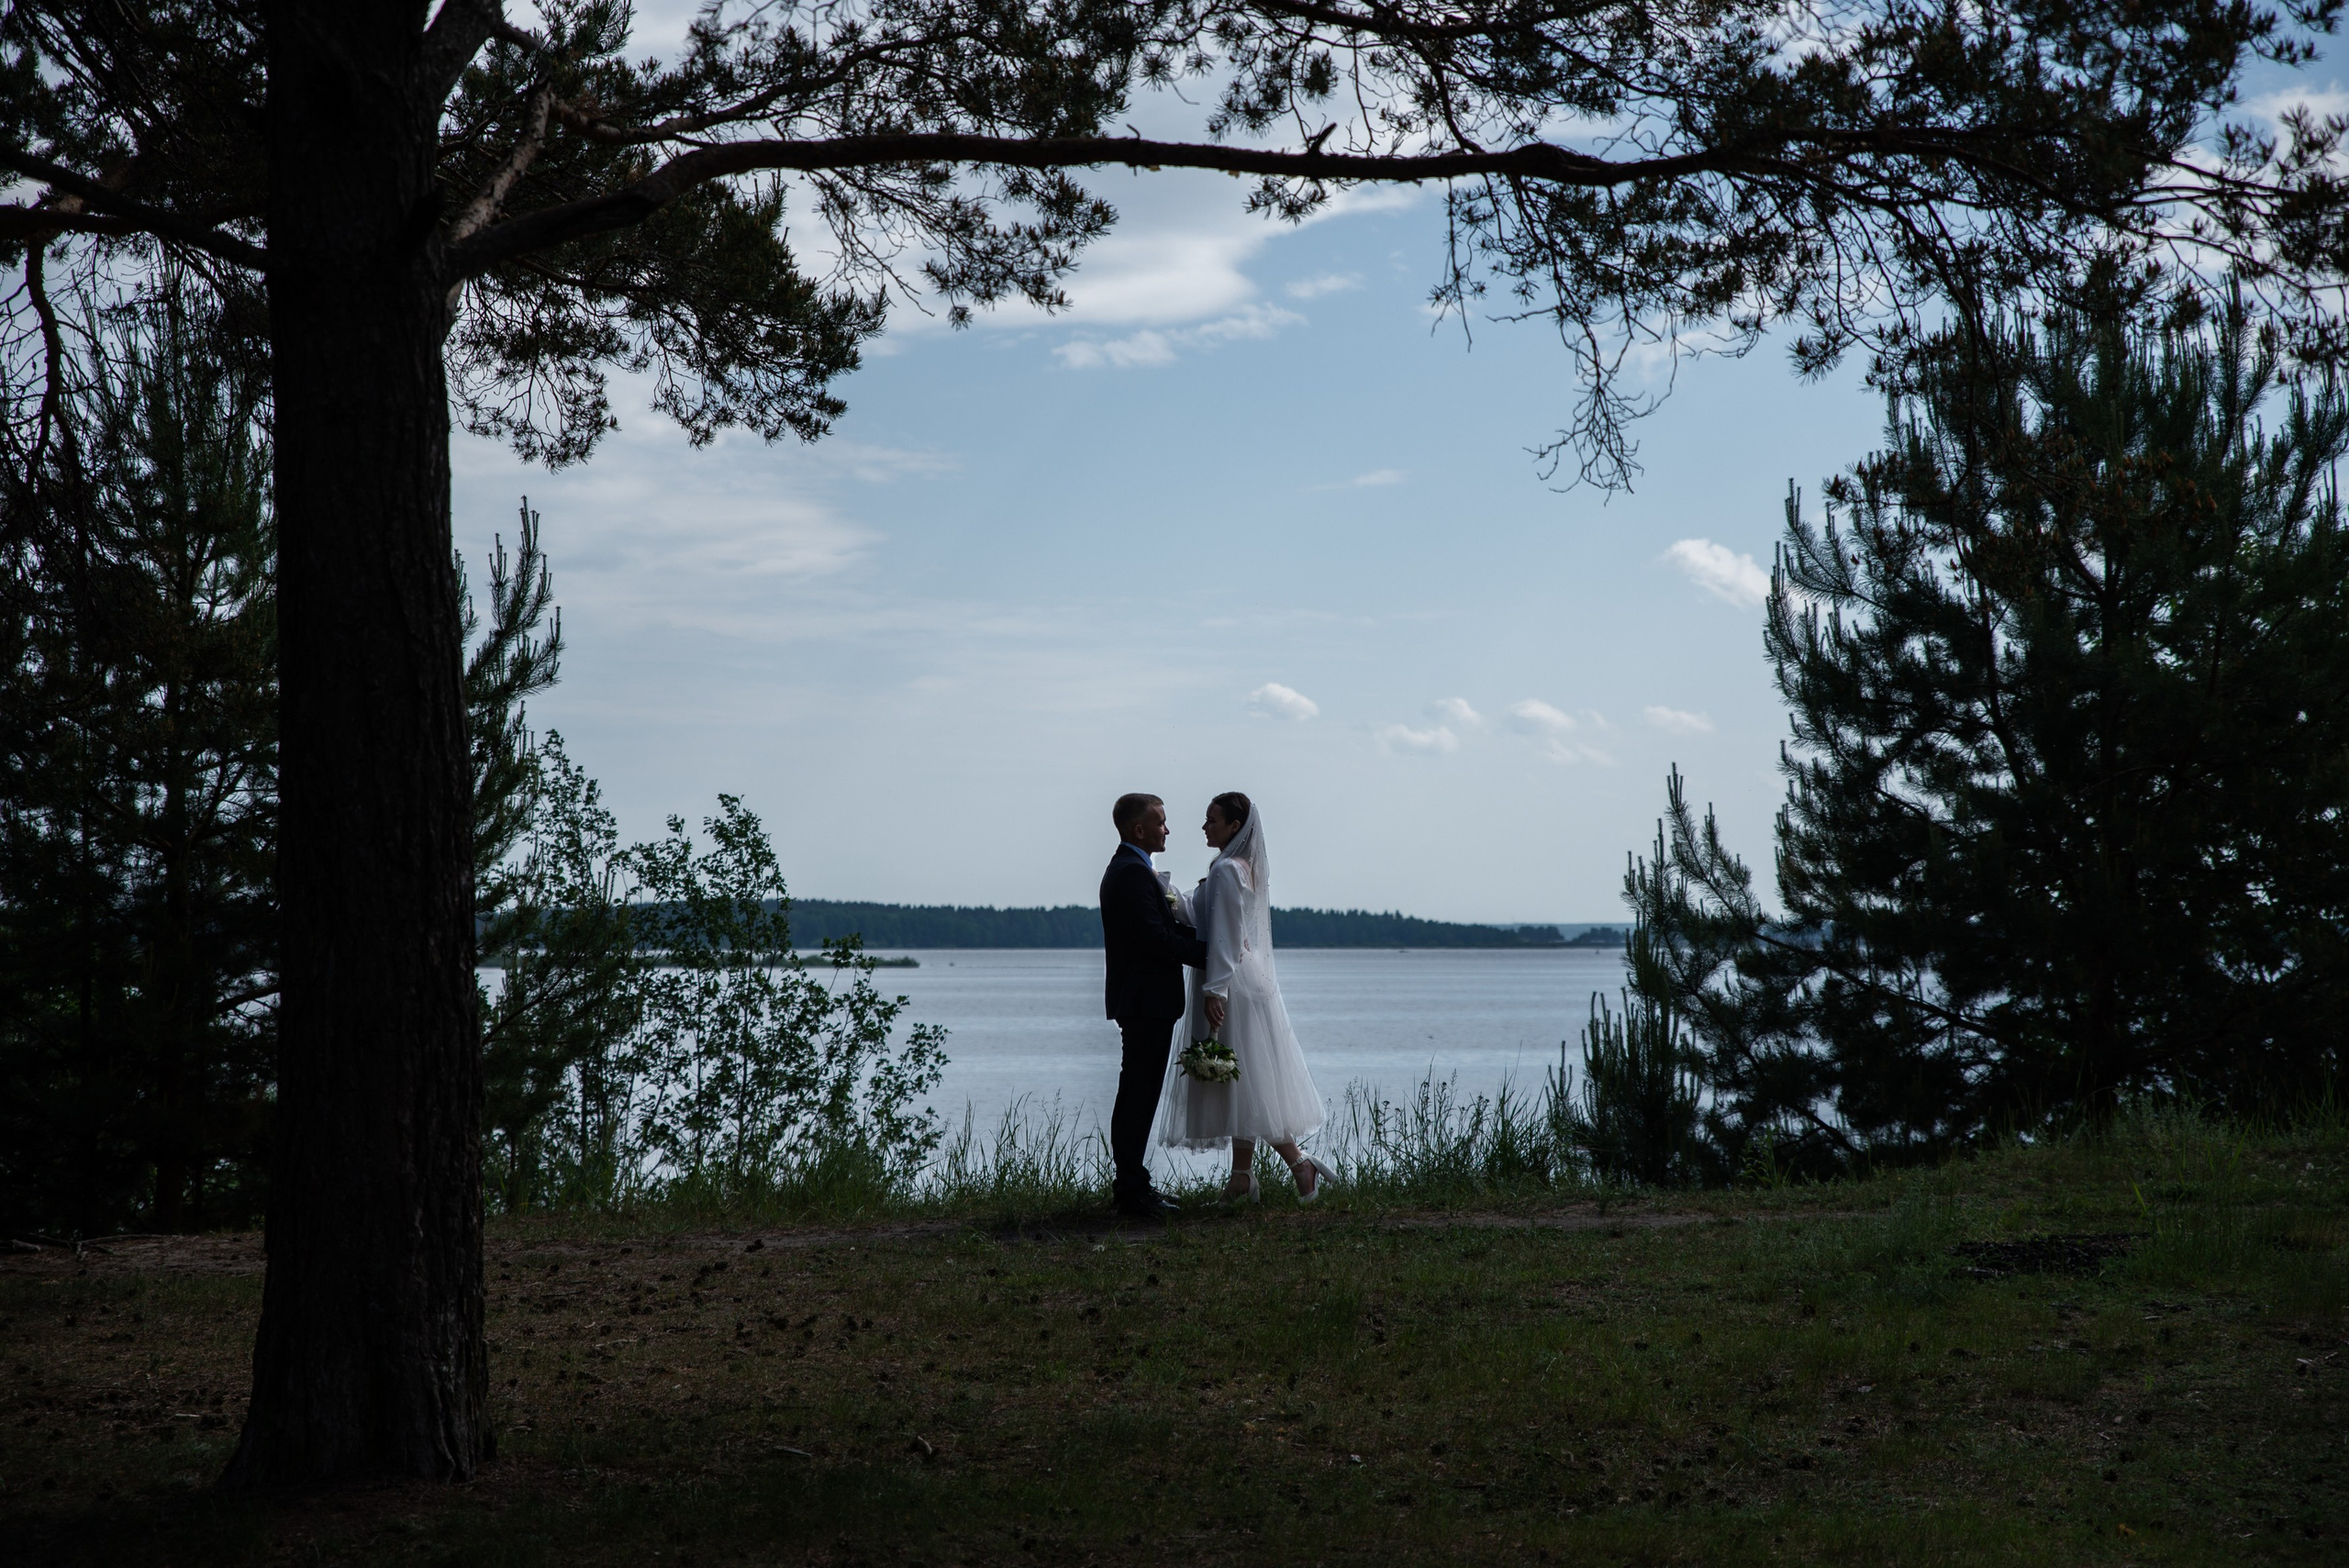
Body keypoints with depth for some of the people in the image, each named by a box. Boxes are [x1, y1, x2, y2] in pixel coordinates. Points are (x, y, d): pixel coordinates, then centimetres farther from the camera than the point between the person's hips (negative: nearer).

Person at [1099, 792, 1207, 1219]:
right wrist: (1208, 952, -15)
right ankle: (1132, 1190, -6)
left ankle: (1132, 1185, 20)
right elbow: (1155, 938, -23)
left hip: (1142, 1001, 11)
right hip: (1146, 1001, -11)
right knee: (1139, 1094, -8)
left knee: (1138, 1094, 14)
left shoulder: (1126, 869, 18)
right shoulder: (1134, 873, -16)